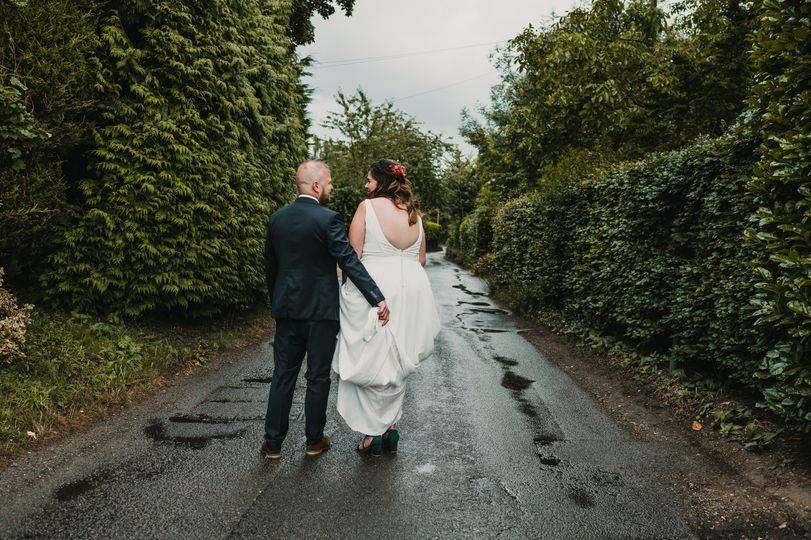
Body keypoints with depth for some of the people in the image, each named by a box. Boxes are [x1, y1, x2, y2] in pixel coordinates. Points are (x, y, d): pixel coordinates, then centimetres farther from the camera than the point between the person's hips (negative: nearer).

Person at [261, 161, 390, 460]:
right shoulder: (328, 219, -14)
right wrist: (378, 299, -17)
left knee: (283, 375, 13)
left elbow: (270, 266, 11)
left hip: (287, 309, 5)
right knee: (318, 378, 9)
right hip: (321, 311, -5)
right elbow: (350, 263, -19)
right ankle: (314, 441, 22)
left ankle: (273, 442, 19)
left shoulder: (277, 218, 4)